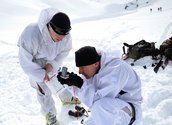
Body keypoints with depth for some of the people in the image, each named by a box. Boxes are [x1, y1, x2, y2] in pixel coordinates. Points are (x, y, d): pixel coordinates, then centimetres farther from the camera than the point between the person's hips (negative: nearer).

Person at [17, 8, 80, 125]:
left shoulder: (65, 36, -30)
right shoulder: (31, 34, -43)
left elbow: (64, 51, -10)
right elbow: (25, 61, -31)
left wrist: (53, 64, -23)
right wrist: (41, 74, -27)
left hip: (53, 62, 4)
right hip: (35, 64, -3)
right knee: (44, 89, 4)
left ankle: (67, 98, 50)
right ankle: (49, 113, 30)